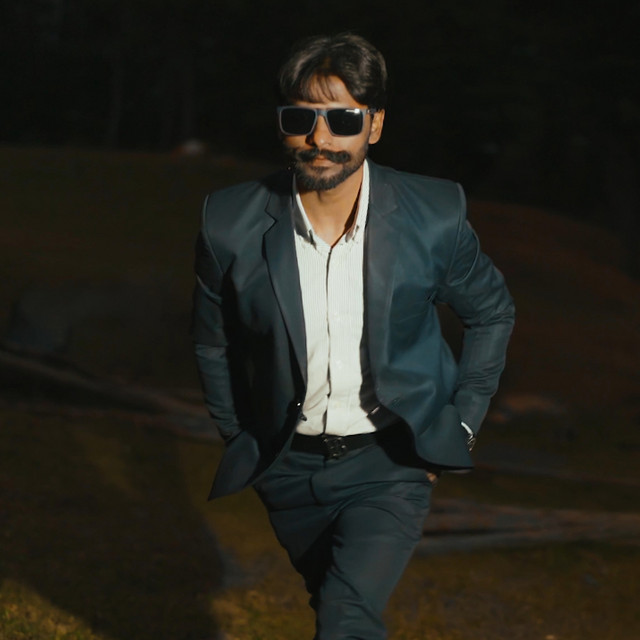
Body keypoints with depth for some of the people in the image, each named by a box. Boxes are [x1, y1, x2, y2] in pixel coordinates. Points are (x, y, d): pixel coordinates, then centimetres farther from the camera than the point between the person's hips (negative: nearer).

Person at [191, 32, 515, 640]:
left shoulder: (434, 216, -15)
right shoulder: (232, 225, -14)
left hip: (390, 461, -2)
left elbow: (491, 313, 5)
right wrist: (242, 443, 6)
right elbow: (213, 344, 5)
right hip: (290, 467, 2)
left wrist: (461, 423, 2)